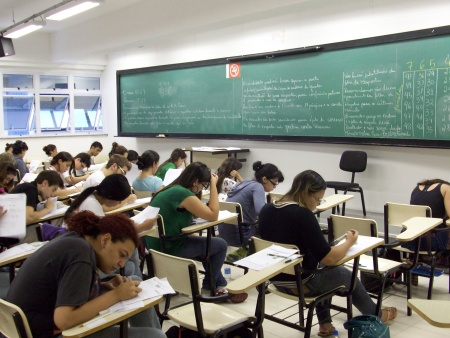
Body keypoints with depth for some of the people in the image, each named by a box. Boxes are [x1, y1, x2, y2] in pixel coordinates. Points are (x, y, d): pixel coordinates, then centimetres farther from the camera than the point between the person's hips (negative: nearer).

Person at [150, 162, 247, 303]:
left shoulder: (170, 189, 9)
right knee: (220, 245, 4)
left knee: (209, 241, 23)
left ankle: (219, 284, 29)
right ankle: (210, 285, 26)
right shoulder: (183, 193, -22)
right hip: (169, 247, -10)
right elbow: (213, 215, -17)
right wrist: (213, 185, -12)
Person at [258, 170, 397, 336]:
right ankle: (376, 315, 45)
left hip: (277, 279, 7)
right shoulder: (302, 215, -25)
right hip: (300, 283, -7)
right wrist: (349, 242, -5)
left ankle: (325, 324, 36)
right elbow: (328, 259, -23)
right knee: (346, 274, 21)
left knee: (322, 269, 32)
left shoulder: (266, 210, -2)